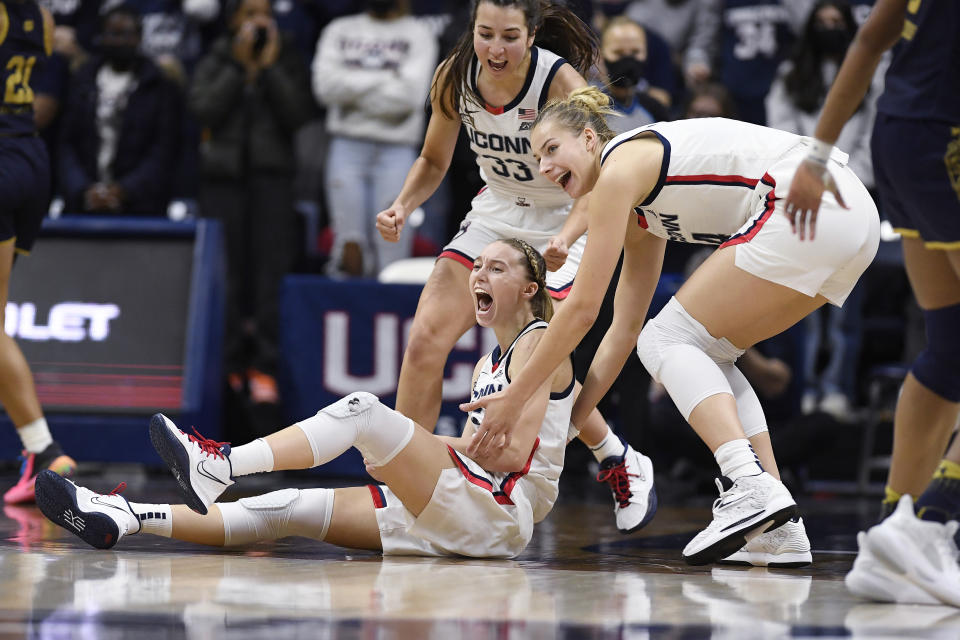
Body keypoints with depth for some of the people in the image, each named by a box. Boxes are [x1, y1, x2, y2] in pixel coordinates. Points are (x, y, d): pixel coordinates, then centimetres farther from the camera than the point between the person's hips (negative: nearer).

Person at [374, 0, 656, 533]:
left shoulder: (560, 81, -27)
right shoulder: (454, 77, -13)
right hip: (494, 213, 5)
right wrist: (401, 208, -16)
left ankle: (622, 465, 15)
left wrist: (564, 239, -45)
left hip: (558, 225, -5)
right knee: (426, 339, -12)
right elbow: (433, 162, 3)